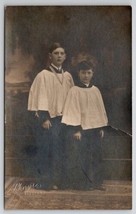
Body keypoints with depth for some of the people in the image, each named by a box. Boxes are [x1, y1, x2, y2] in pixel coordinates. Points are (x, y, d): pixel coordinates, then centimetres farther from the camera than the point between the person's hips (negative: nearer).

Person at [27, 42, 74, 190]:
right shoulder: (43, 75, -5)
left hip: (63, 118, 5)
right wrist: (44, 118, -16)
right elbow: (41, 98, -10)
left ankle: (57, 180, 20)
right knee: (47, 150, -1)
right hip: (48, 118, -5)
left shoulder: (68, 76, 10)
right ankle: (46, 182, 11)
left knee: (60, 151, 9)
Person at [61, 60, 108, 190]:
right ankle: (81, 183, 12)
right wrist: (76, 129, -16)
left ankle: (96, 182, 19)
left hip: (94, 128, 5)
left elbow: (100, 109, 11)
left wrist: (102, 127, 6)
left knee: (96, 155, 9)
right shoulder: (74, 90, -6)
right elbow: (73, 110, -10)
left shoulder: (95, 90, 9)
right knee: (80, 157, 0)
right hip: (80, 128, -5)